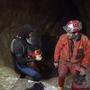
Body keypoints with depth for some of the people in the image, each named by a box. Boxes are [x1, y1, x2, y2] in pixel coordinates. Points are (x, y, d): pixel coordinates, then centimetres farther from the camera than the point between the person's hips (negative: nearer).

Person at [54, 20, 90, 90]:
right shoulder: (63, 37, -23)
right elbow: (58, 49, -8)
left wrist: (84, 67, -12)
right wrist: (56, 61, 2)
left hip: (76, 64, -1)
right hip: (64, 62, 1)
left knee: (79, 83, 5)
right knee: (61, 76, 20)